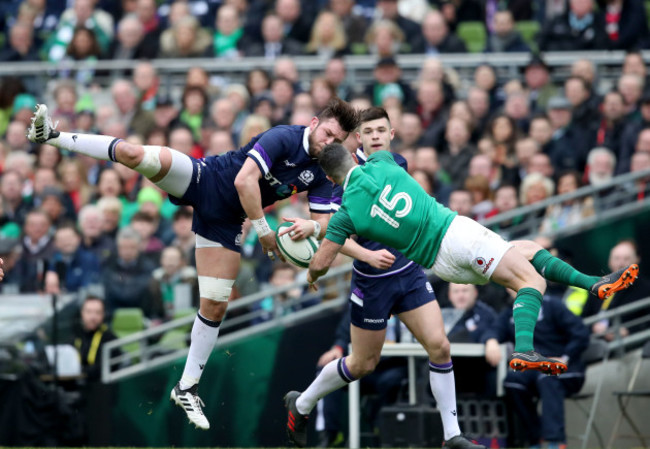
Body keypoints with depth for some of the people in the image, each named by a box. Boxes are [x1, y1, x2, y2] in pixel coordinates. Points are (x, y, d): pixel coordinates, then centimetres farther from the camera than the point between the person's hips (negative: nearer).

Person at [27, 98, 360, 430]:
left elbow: (324, 223, 3)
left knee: (215, 305, 0)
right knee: (134, 154, -29)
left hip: (224, 222, 5)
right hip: (203, 180, -5)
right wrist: (263, 230, -22)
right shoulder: (283, 139, -19)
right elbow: (244, 181, -27)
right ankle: (53, 138, -11)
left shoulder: (320, 175, 1)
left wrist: (310, 226, -22)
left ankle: (187, 387, 15)